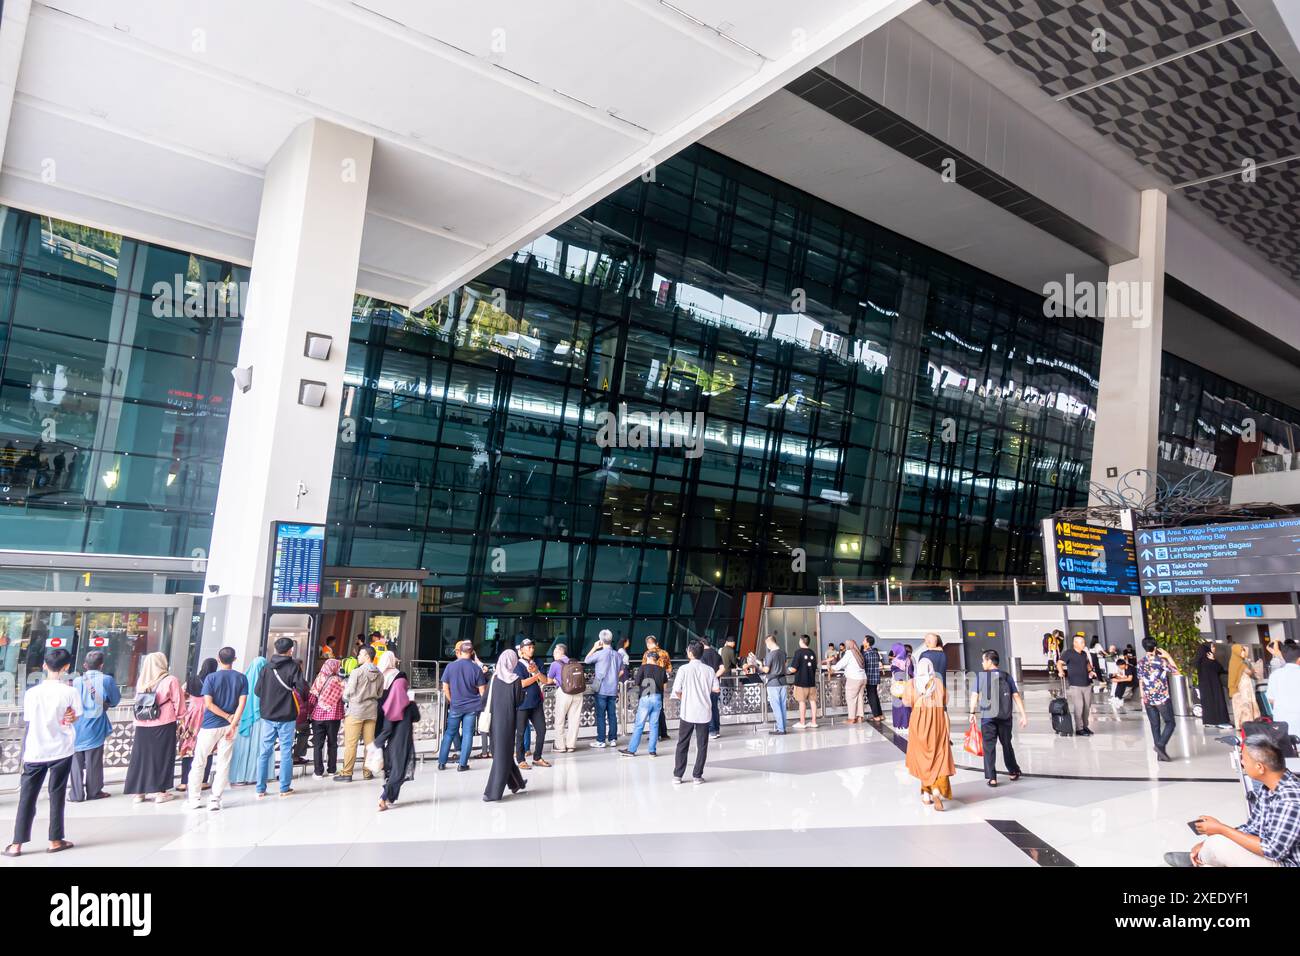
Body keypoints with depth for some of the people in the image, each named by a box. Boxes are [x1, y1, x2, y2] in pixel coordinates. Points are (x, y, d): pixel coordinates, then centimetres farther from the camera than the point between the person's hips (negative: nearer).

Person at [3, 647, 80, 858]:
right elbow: (75, 717, -7)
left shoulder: (31, 692, -5)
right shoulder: (70, 692, -10)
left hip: (35, 752, 2)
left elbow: (27, 720, 4)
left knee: (27, 797, 10)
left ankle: (17, 844, 11)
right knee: (57, 796, 8)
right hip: (61, 750, -1)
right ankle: (55, 841, 13)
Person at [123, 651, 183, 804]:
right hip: (164, 725, -4)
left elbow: (138, 701, 10)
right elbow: (178, 703, -6)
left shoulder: (141, 681, 1)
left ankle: (139, 792, 16)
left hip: (142, 725, 4)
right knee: (161, 757, 6)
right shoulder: (170, 681, -10)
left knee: (141, 757, 12)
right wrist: (176, 714, 10)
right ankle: (160, 791, 9)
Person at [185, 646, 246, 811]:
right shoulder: (241, 678, 1)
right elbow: (242, 703, -8)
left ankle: (193, 799, 15)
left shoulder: (211, 677, -6)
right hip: (229, 725, 2)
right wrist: (232, 723, -10)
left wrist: (227, 716, -6)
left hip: (210, 725, -2)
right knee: (223, 764, 7)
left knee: (199, 762, 11)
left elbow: (208, 704, -13)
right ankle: (215, 800, 6)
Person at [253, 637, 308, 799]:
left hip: (268, 715, 3)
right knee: (286, 752, 5)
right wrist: (303, 698, 8)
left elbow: (257, 690, 2)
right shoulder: (293, 667, -9)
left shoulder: (267, 667, 1)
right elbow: (302, 688, -14)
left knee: (264, 752, 10)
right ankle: (285, 788, 9)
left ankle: (261, 789, 13)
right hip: (287, 716, -3)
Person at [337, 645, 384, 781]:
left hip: (355, 711, -5)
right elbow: (380, 694, 10)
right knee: (370, 742, 10)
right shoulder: (379, 674, 4)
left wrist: (346, 700, 13)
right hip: (372, 711, 5)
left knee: (350, 743, 1)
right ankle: (367, 771, 17)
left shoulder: (357, 672, -13)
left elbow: (347, 693, -8)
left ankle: (346, 773, 4)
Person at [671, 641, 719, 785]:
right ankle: (697, 776, 11)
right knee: (702, 745, 10)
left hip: (687, 712, -1)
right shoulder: (709, 670, -2)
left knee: (682, 745, 9)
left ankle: (677, 776, 12)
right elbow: (715, 688, 1)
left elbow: (676, 690, -10)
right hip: (704, 713, 1)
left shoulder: (684, 669, -9)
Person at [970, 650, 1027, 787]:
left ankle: (991, 778, -3)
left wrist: (972, 712, 6)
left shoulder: (980, 676, -2)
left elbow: (974, 696, -5)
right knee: (1006, 744, 20)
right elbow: (1016, 696, -1)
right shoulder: (1007, 676, 4)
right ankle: (1014, 772, 33)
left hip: (987, 717, -3)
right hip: (1005, 717, 3)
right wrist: (1023, 715, 0)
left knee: (989, 746, 1)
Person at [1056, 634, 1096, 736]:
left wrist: (1090, 671, 14)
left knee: (1087, 706, 11)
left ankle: (1085, 726, 24)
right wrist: (1061, 671, -30)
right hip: (1075, 685, -7)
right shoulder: (1069, 653, -7)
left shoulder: (1084, 654, 14)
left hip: (1087, 684, 7)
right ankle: (1079, 729, -1)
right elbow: (1059, 663, -13)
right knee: (1078, 707, -8)